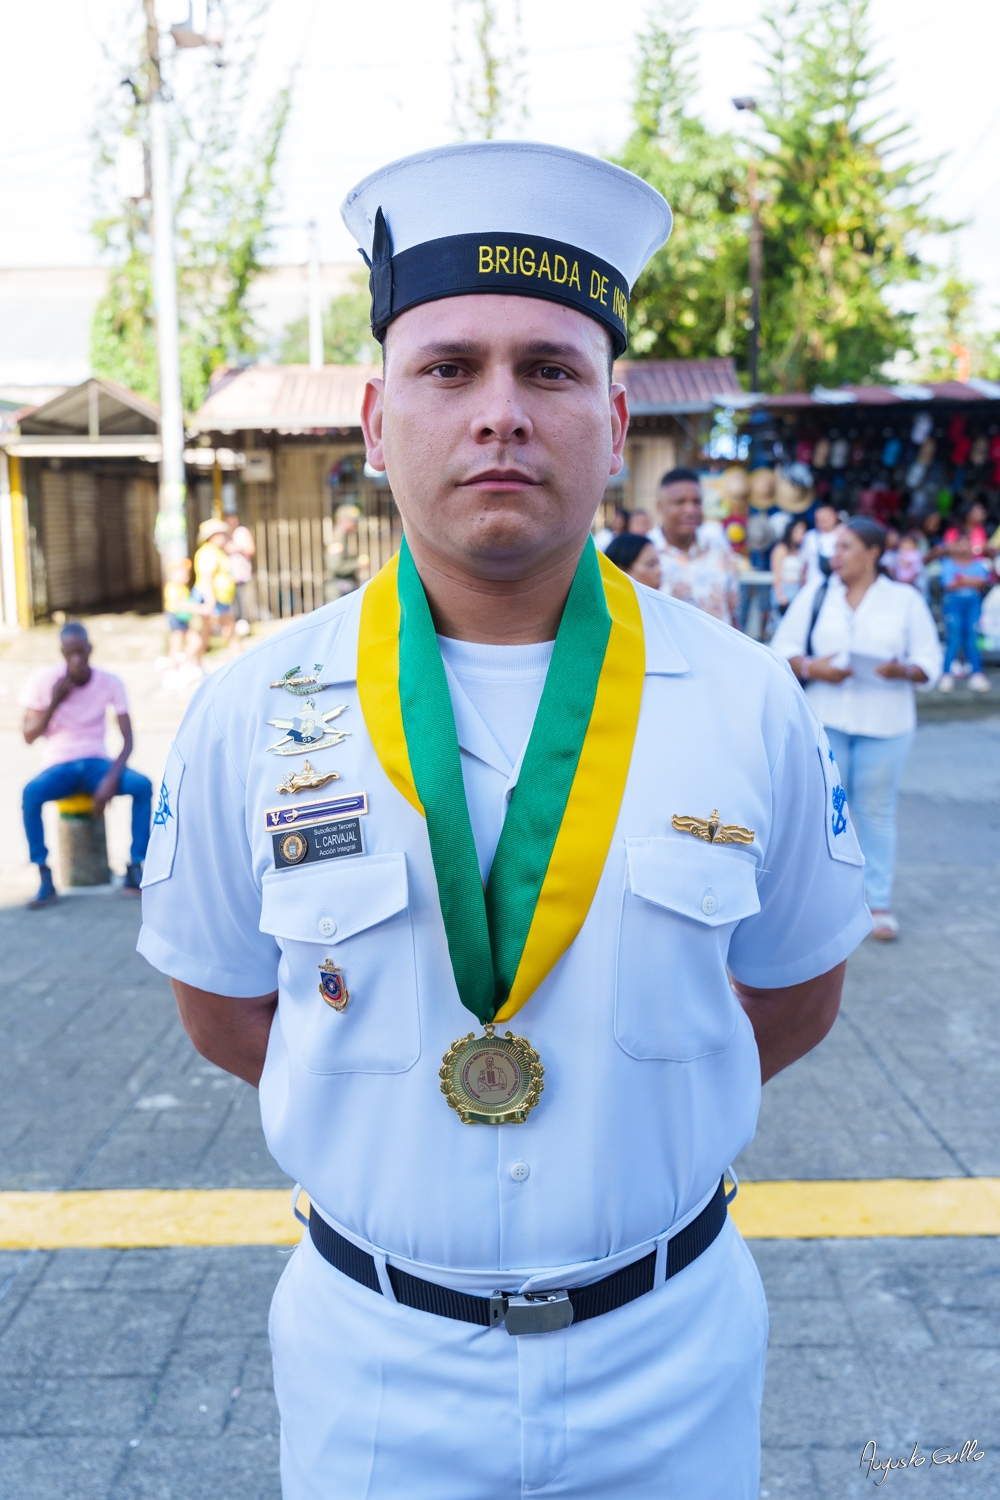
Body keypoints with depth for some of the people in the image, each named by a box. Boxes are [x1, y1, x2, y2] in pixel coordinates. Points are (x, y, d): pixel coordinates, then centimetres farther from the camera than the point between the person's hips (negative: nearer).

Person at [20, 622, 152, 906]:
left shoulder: (110, 682, -5)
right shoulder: (43, 680, -6)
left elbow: (128, 739, -9)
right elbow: (29, 736, -4)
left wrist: (111, 779, -25)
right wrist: (54, 702, -18)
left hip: (97, 763, 1)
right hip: (59, 766, -1)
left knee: (143, 785, -29)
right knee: (31, 793, -34)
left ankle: (135, 868, -20)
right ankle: (46, 878, -24)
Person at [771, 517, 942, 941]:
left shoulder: (906, 600, 4)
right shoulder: (816, 594, 7)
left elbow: (930, 661, 2)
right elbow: (782, 649, 5)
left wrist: (904, 670, -19)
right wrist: (810, 668, -15)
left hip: (883, 724, -1)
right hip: (825, 719, 1)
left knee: (877, 811, 4)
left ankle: (879, 902, 13)